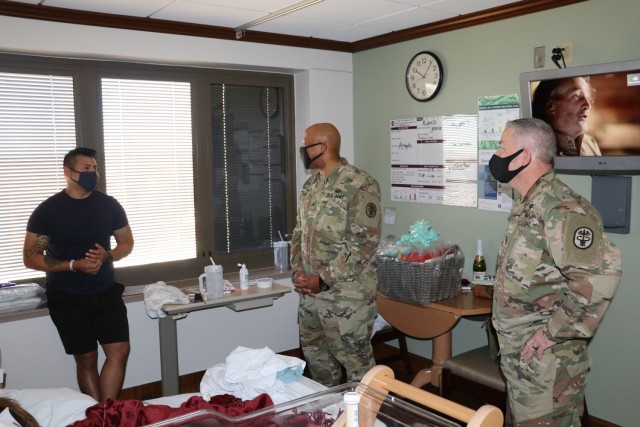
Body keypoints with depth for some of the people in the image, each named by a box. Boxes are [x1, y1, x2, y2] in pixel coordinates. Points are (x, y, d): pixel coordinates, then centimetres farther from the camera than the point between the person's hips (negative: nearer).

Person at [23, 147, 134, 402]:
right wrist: (74, 265, -19)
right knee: (86, 359, 3)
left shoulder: (109, 205, 1)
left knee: (119, 351, -8)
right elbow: (30, 258, -6)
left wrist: (108, 256, -12)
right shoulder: (47, 210, -7)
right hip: (67, 297, -2)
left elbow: (127, 243, 11)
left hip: (106, 292, 3)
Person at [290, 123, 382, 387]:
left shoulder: (359, 185, -16)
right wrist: (298, 271, 1)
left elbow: (365, 243, -20)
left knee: (355, 361, 5)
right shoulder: (310, 185, 11)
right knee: (315, 356, 20)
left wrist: (324, 280, -20)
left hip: (346, 295, -8)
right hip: (309, 293, 8)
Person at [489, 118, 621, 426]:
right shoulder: (528, 205, 10)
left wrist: (555, 332, -25)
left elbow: (600, 276, -32)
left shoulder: (561, 208, -22)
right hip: (518, 352, 9)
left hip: (545, 356, -9)